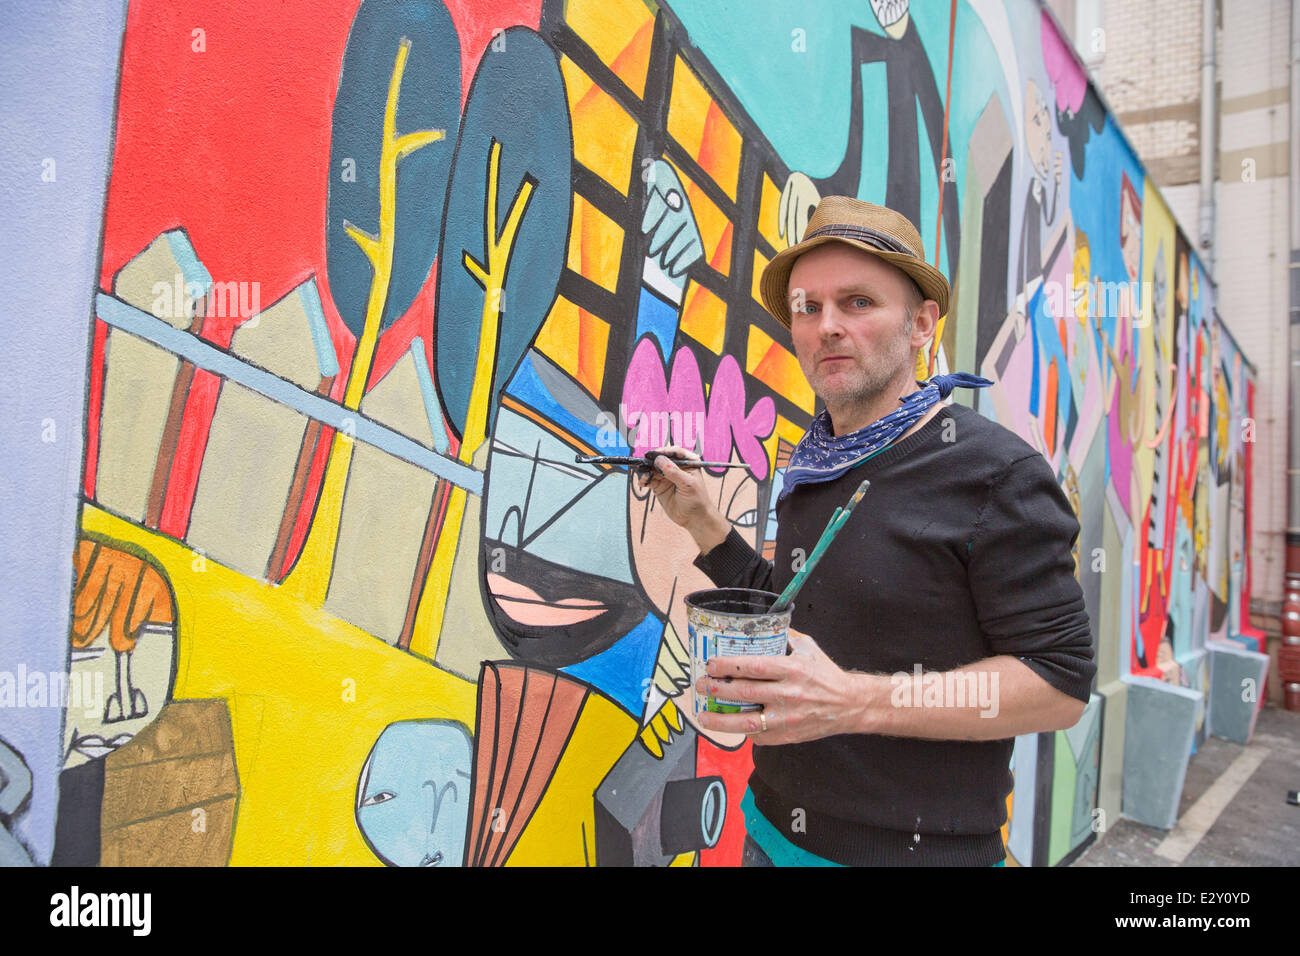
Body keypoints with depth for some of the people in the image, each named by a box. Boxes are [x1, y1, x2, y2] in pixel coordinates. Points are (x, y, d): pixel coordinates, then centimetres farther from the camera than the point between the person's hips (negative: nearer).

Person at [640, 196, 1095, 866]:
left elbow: (1060, 686, -18)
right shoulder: (812, 472, 5)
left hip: (918, 848, -6)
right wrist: (703, 524, 4)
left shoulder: (996, 473, -16)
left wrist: (856, 700, -28)